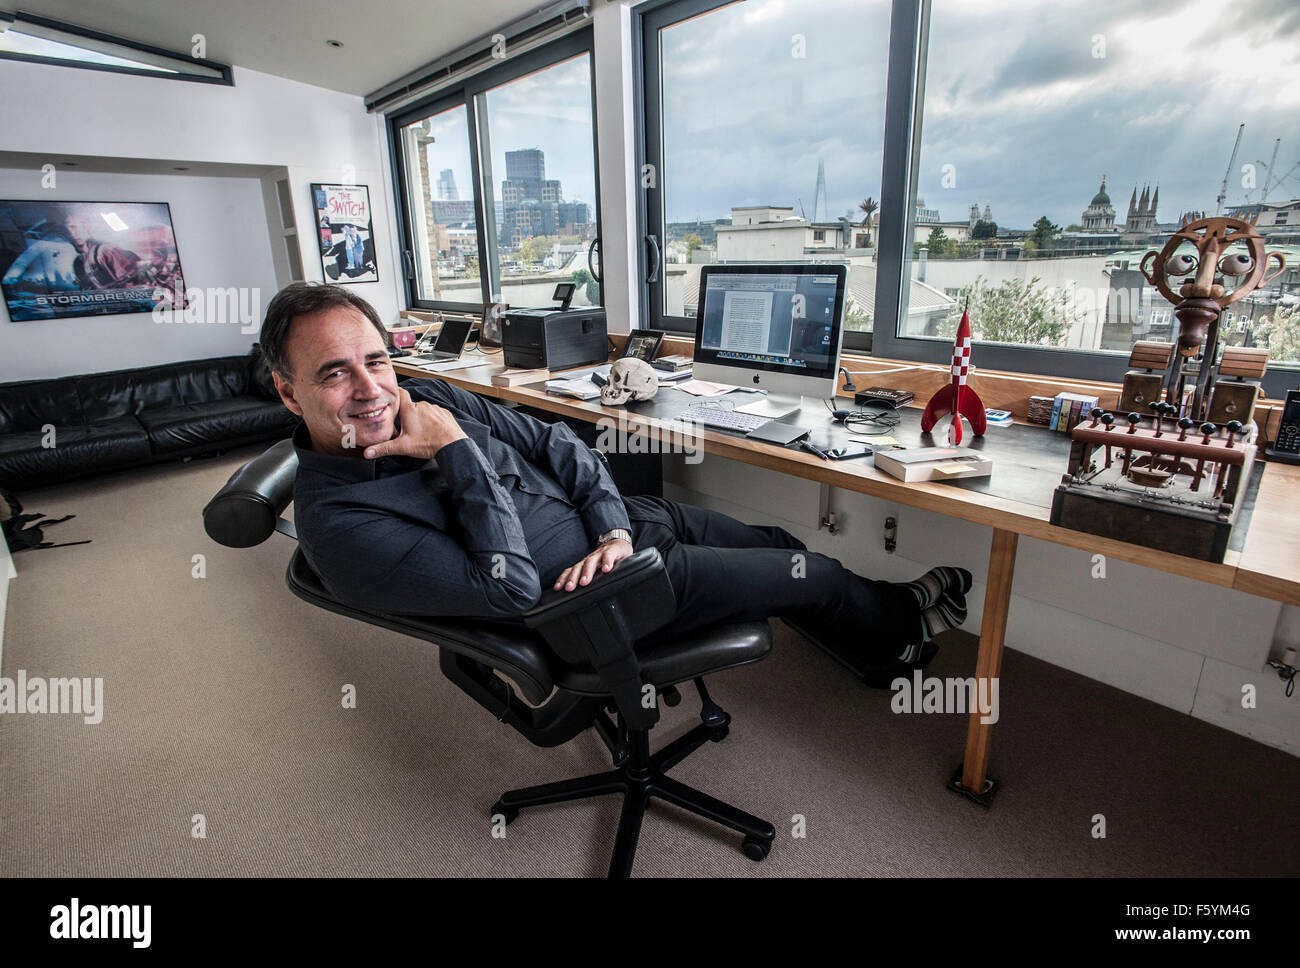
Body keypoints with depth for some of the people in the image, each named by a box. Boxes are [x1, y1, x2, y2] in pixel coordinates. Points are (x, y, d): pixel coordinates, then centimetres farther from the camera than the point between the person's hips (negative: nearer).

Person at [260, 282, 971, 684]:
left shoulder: (425, 398, -3)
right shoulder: (338, 523, -23)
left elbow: (550, 441, 1)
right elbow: (510, 588, -28)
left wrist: (614, 525, -13)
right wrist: (456, 450, -27)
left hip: (613, 520, 7)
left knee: (777, 545, 14)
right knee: (811, 574, 0)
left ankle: (888, 651, 42)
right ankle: (903, 621, 35)